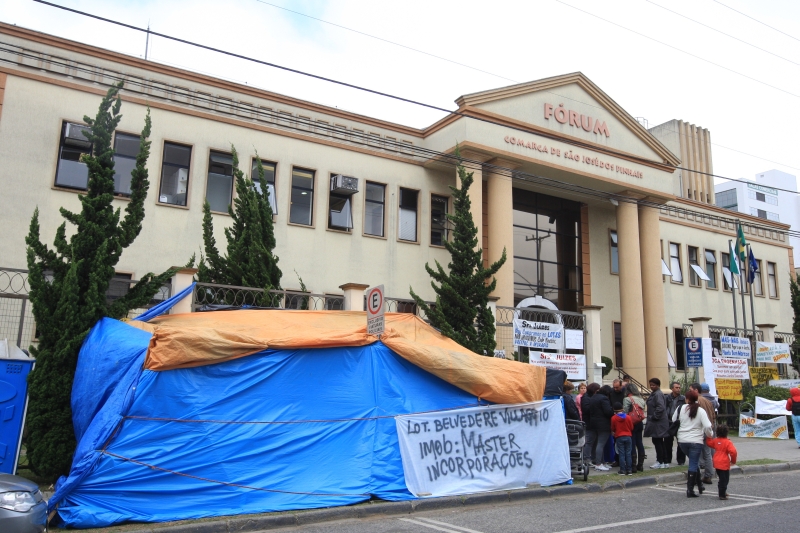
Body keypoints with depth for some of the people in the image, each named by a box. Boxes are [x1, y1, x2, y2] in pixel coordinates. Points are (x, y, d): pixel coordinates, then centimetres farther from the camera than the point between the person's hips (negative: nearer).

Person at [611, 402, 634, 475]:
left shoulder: (613, 418, -7)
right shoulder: (628, 417, -2)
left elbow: (612, 428, 1)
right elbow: (632, 427, 6)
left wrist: (613, 433, 22)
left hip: (619, 437, -2)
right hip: (628, 436, 2)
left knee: (621, 454, 2)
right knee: (628, 454, 6)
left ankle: (622, 470, 1)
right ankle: (629, 470, 7)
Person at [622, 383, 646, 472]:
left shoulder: (627, 399, -11)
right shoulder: (641, 399, 10)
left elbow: (625, 412, -14)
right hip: (640, 423, 7)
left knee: (632, 444, -2)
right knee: (639, 443, 12)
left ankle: (633, 465, -1)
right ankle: (640, 465, 18)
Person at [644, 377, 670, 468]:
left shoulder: (658, 394, -16)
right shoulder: (654, 394, 15)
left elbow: (661, 407, -26)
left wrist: (654, 417, -17)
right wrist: (651, 417, 16)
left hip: (658, 423, -10)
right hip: (656, 422, 10)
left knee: (657, 441, -3)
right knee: (659, 442, 13)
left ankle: (660, 462, 5)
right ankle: (664, 462, 19)